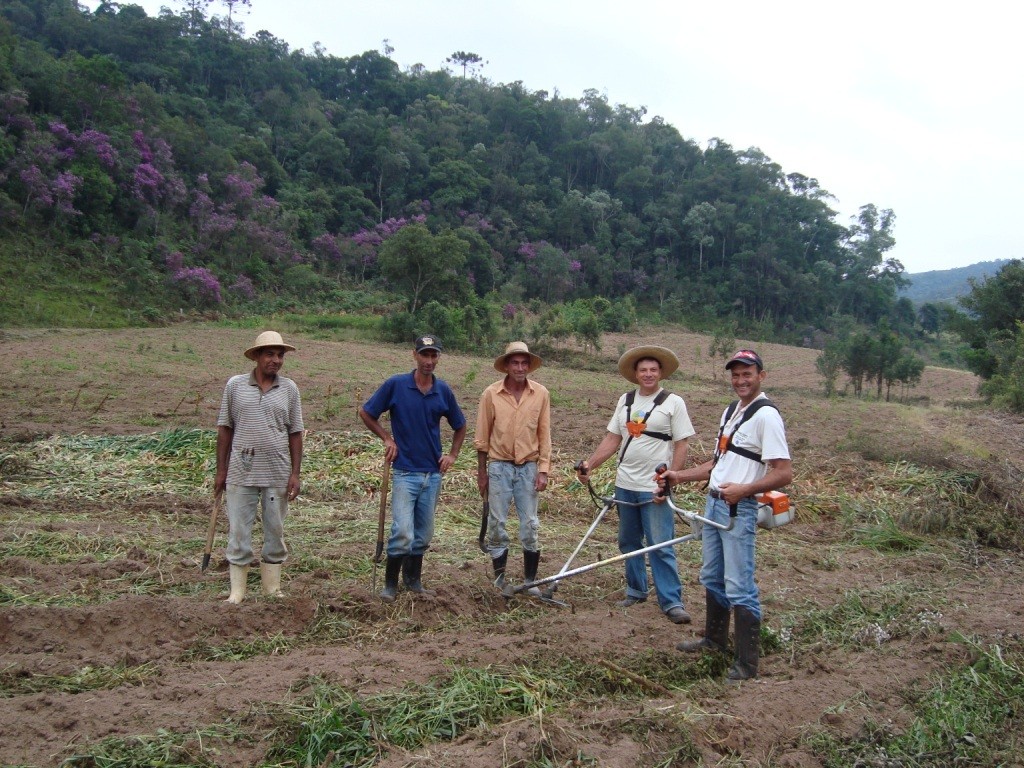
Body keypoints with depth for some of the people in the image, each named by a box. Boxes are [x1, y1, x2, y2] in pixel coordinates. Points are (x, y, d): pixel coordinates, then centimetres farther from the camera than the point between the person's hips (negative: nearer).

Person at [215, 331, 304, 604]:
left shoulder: (289, 389, 3)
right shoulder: (235, 385, 1)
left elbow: (295, 434, 5)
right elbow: (225, 429, 5)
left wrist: (295, 474, -1)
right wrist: (221, 471, 2)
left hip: (278, 474, 1)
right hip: (241, 472, -1)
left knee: (275, 532, 9)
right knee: (238, 532, 4)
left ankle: (273, 589, 22)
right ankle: (237, 593, 14)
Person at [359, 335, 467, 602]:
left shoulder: (443, 391, 4)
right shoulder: (395, 385, -6)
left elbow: (460, 426, 18)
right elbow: (365, 413, 4)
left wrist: (453, 455, 8)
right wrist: (387, 439, -1)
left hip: (433, 473, 4)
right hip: (405, 472, -4)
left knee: (423, 534, 12)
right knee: (403, 533, -11)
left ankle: (413, 581, 27)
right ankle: (390, 584, 5)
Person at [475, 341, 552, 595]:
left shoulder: (541, 393, -2)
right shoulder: (491, 394, -5)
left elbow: (544, 435, 3)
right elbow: (482, 437, 2)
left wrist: (543, 470, -2)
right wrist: (482, 473, 3)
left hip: (529, 467, 1)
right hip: (499, 467, -1)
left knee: (531, 526, 4)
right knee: (497, 525, 5)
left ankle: (530, 580, 16)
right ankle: (499, 579, 18)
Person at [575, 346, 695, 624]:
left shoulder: (673, 403, -5)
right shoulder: (625, 401, 10)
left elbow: (681, 446, -8)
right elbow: (612, 439, 11)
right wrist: (589, 464, -1)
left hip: (654, 489, -5)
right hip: (625, 485, 6)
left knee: (661, 547, -5)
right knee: (629, 543, 14)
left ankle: (672, 601, 1)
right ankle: (636, 591, 28)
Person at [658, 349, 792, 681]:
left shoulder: (766, 416, -14)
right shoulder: (730, 412, 15)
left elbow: (784, 473, -20)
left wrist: (743, 489, -30)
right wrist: (679, 476, 16)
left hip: (739, 510, -9)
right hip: (713, 504, 9)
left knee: (739, 588, -6)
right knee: (712, 578, 20)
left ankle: (747, 663, 2)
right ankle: (715, 639, 37)